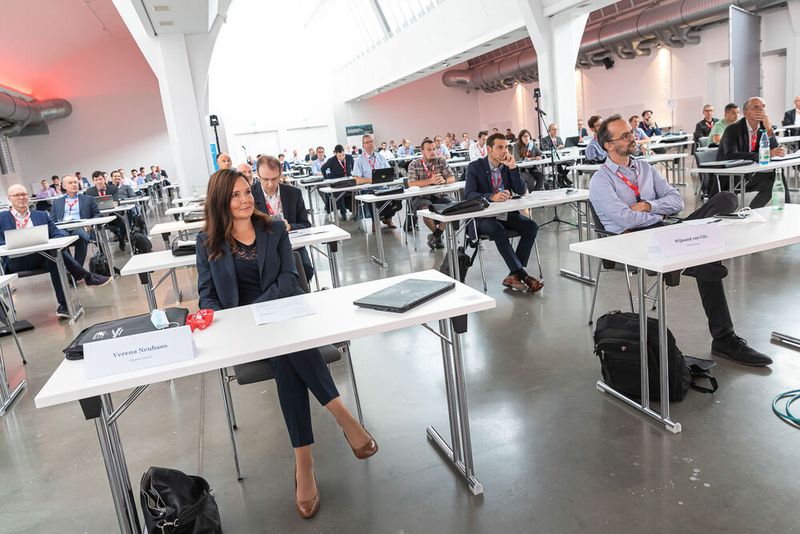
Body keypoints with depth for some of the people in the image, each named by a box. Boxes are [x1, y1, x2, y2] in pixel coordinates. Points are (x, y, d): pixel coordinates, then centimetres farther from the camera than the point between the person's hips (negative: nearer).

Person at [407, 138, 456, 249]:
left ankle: (435, 235, -8)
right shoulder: (414, 165, -2)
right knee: (427, 208, -34)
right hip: (421, 198, -3)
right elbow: (411, 184, -15)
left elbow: (452, 178, 1)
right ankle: (438, 235, -5)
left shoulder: (441, 161, 6)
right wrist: (430, 180, -24)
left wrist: (444, 180, -23)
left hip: (438, 196, 3)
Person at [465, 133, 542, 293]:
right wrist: (492, 197, -34)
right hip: (484, 216, -5)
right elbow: (468, 194, -17)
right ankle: (522, 275, -32)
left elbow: (521, 191, 0)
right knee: (497, 230, -35)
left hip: (507, 214, 5)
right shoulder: (475, 167, -4)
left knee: (531, 226, -20)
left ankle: (514, 276, -20)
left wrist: (513, 167, -11)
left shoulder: (508, 165, 8)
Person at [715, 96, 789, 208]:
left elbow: (775, 150, -6)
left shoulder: (763, 128, 5)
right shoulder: (733, 130, -13)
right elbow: (731, 156, -30)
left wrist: (768, 128, -19)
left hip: (750, 175, 6)